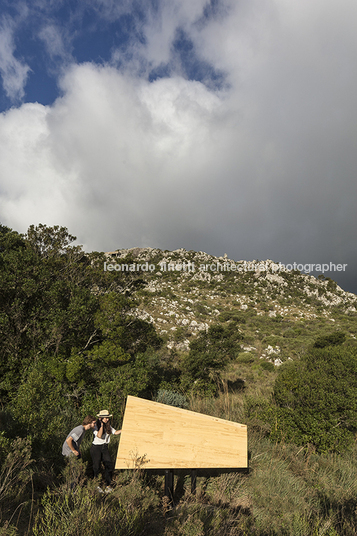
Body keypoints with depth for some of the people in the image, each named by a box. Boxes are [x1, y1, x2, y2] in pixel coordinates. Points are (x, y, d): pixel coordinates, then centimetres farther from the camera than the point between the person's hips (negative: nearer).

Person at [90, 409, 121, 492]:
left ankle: (108, 485, 15)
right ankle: (96, 485, 25)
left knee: (109, 466, 0)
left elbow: (115, 432, 6)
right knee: (97, 467, 4)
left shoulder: (108, 426, 4)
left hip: (105, 448, 5)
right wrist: (101, 425, -28)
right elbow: (99, 435, -29)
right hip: (96, 448, -5)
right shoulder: (96, 426, -16)